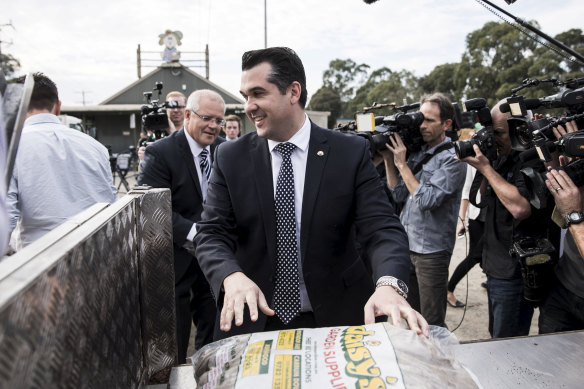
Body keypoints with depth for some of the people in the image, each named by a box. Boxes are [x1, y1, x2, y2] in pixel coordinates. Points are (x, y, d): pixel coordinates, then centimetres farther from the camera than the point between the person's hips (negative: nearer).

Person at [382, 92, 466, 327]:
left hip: (431, 250, -7)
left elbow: (427, 200, -22)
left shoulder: (452, 159, -12)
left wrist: (402, 164, -16)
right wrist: (388, 159, -2)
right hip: (407, 245, 7)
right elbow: (399, 194, 7)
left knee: (432, 324, 6)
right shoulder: (417, 152, 9)